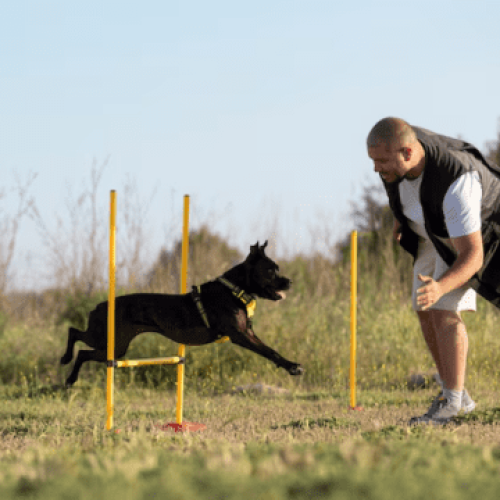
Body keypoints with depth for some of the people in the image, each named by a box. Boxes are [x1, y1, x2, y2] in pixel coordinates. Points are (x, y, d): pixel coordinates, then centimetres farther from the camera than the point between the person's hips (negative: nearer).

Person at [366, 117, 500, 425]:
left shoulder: (455, 184, -45)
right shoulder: (395, 146, -26)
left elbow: (472, 257, -44)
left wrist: (440, 287, -60)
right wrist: (399, 215, 10)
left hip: (473, 233, -7)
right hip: (432, 231, 7)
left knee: (444, 310, -20)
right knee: (427, 314, 4)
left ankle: (451, 404, -14)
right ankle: (459, 396, 14)